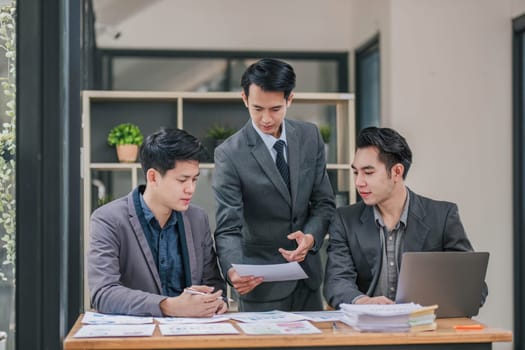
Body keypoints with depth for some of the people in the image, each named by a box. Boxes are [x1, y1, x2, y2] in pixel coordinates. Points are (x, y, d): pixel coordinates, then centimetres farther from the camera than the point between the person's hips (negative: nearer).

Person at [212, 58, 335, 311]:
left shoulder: (310, 136, 0)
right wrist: (233, 270, -36)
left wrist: (311, 237, -16)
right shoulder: (229, 154, -14)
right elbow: (228, 228, -17)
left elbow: (324, 202, 4)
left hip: (308, 274, 4)